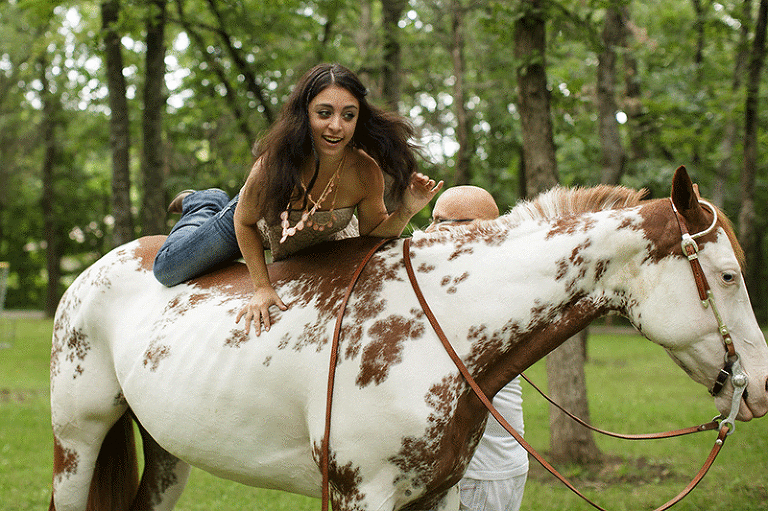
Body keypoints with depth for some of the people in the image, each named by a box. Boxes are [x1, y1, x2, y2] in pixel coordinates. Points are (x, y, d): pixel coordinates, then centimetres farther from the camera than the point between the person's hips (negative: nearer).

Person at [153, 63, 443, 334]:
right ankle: (204, 205, 40)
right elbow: (245, 222, -24)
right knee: (167, 270, 9)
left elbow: (373, 230, -18)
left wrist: (406, 211, -38)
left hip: (323, 240, 2)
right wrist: (262, 288, -24)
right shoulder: (273, 165, -43)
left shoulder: (366, 172, -38)